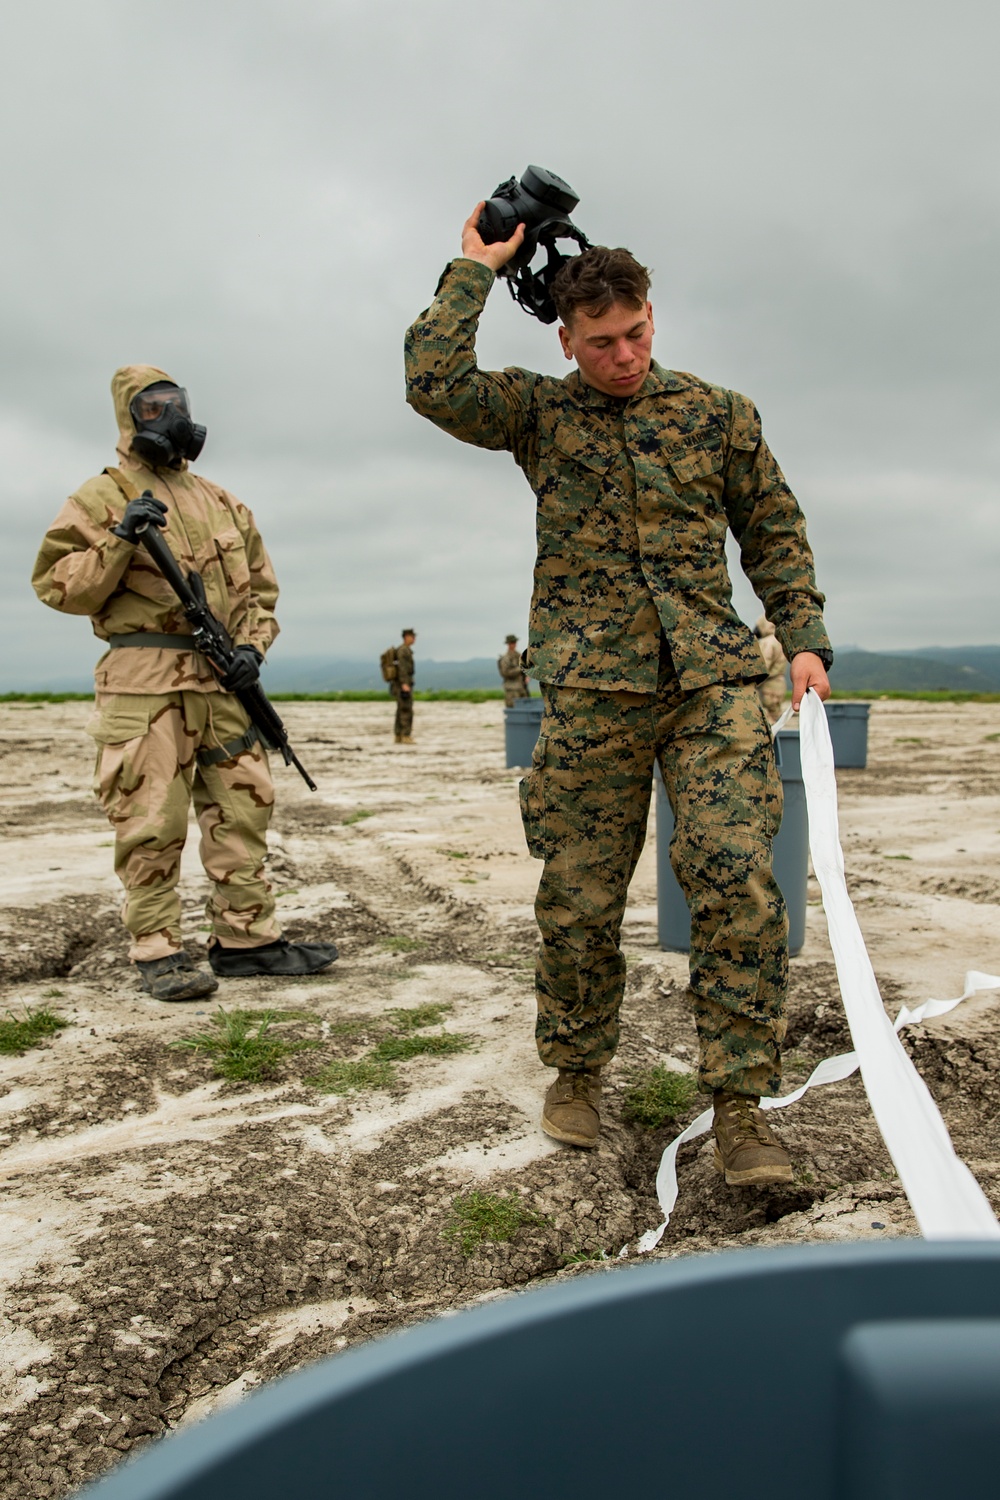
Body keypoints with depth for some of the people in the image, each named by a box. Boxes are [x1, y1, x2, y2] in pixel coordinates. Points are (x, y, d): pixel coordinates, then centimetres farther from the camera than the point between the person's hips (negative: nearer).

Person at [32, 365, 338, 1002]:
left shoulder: (221, 502, 20)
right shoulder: (104, 496, 4)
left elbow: (259, 586, 22)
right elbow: (58, 585, -3)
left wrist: (251, 644, 4)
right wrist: (120, 539, -16)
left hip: (223, 683, 6)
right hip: (145, 684, -5)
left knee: (241, 811, 7)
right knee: (152, 822, -4)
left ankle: (247, 938, 16)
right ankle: (159, 950, 5)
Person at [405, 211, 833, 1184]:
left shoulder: (719, 413, 12)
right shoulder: (538, 412, 9)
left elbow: (775, 533, 16)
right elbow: (432, 384, -6)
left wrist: (804, 639, 5)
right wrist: (475, 270, 4)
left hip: (714, 683, 1)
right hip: (591, 692, 0)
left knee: (738, 880, -14)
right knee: (578, 901, 4)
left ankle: (739, 1105, -1)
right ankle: (576, 1074, 25)